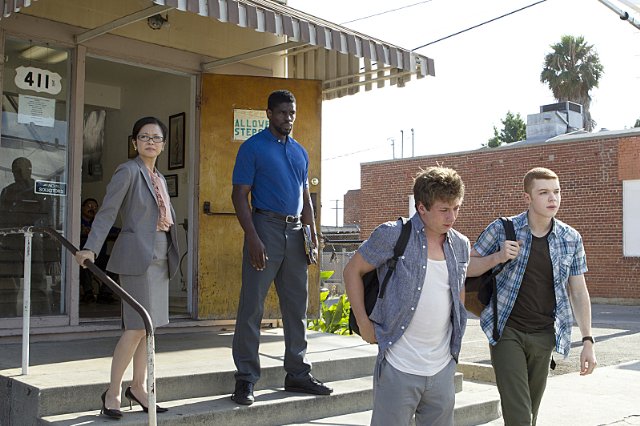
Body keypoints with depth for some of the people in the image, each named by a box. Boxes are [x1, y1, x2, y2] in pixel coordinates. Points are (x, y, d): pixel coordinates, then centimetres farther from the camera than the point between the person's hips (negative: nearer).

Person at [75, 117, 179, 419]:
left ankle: (138, 386, 18)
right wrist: (90, 248, -22)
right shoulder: (128, 171, -5)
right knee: (138, 327, -10)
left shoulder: (159, 178, 18)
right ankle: (112, 392, 1)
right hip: (138, 256, -8)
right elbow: (107, 212, -12)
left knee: (149, 326, 9)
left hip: (160, 258, 8)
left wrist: (170, 255, 13)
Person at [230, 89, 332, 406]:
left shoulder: (300, 152, 17)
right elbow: (239, 196, -8)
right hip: (265, 226, -6)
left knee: (297, 306, 10)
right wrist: (252, 238, -18)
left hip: (295, 232, 7)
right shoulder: (253, 147, -2)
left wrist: (312, 232, 9)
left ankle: (298, 374, 20)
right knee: (252, 306, -5)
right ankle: (245, 379, 3)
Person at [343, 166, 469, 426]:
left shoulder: (461, 245, 7)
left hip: (443, 368, 5)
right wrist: (364, 324, -6)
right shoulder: (393, 235, -10)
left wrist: (455, 336, 15)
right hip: (398, 368, -5)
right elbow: (352, 271, -1)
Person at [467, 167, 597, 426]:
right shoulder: (502, 229, -5)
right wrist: (498, 257, -18)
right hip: (507, 332, -3)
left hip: (544, 336, 3)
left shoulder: (571, 239, 2)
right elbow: (468, 268, 1)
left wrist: (587, 341, 3)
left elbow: (578, 291, 8)